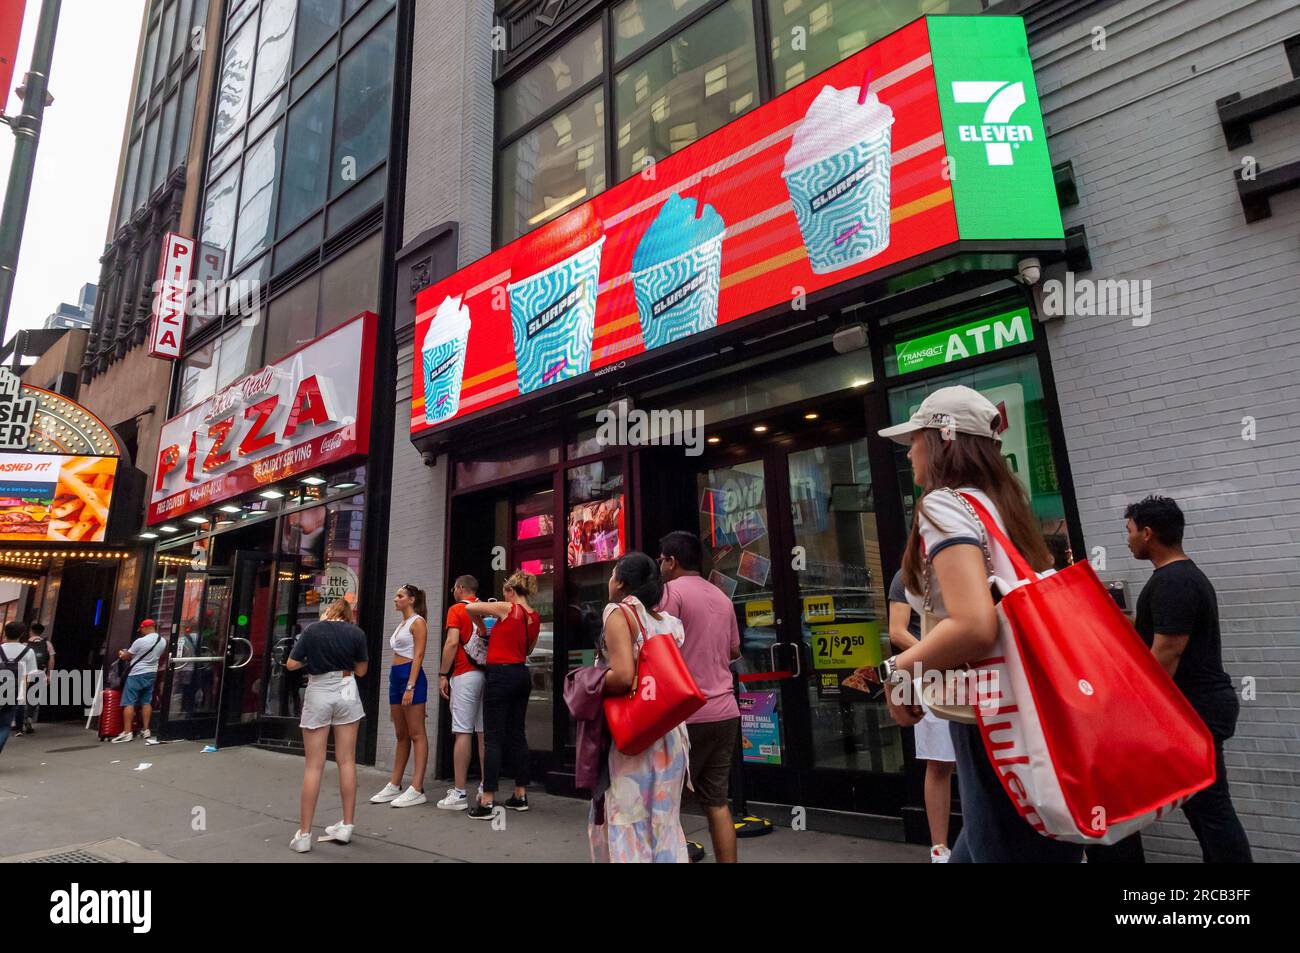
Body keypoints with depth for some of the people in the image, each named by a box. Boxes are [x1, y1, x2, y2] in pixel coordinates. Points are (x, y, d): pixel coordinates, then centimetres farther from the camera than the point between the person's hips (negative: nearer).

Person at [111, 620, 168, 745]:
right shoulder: (163, 641, 2)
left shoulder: (140, 641, -17)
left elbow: (126, 657, -3)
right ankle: (145, 730, 14)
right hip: (151, 674, 7)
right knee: (146, 702, 12)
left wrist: (121, 654, 19)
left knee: (129, 703, -2)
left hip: (136, 675, -7)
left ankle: (127, 732, -4)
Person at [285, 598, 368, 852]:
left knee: (314, 765, 4)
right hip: (346, 691, 1)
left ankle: (304, 834, 8)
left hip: (318, 692, -1)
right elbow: (361, 670, 5)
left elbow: (291, 664, -4)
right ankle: (346, 826, 16)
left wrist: (313, 658, 13)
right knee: (347, 761, 9)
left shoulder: (312, 630, -5)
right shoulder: (356, 633, -2)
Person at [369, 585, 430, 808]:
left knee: (416, 734, -7)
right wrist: (399, 689, 18)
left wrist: (410, 687, -21)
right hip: (395, 677, 9)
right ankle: (394, 786, 19)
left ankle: (417, 790, -7)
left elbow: (418, 656, -14)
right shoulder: (401, 624, 19)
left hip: (411, 676, -9)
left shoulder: (418, 622, -7)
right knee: (401, 735, 13)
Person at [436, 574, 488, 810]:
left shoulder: (456, 610, -2)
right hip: (487, 673, 6)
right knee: (485, 732, 8)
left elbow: (452, 643, -12)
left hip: (465, 674, -6)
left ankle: (459, 793, -4)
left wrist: (443, 675, -7)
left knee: (463, 732, -5)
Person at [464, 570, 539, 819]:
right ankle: (521, 796, 19)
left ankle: (487, 801, -3)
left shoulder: (507, 609, -10)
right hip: (522, 675, 7)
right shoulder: (535, 617, 9)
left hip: (501, 675, -7)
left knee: (493, 737, -4)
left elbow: (470, 607, -10)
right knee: (516, 735, 13)